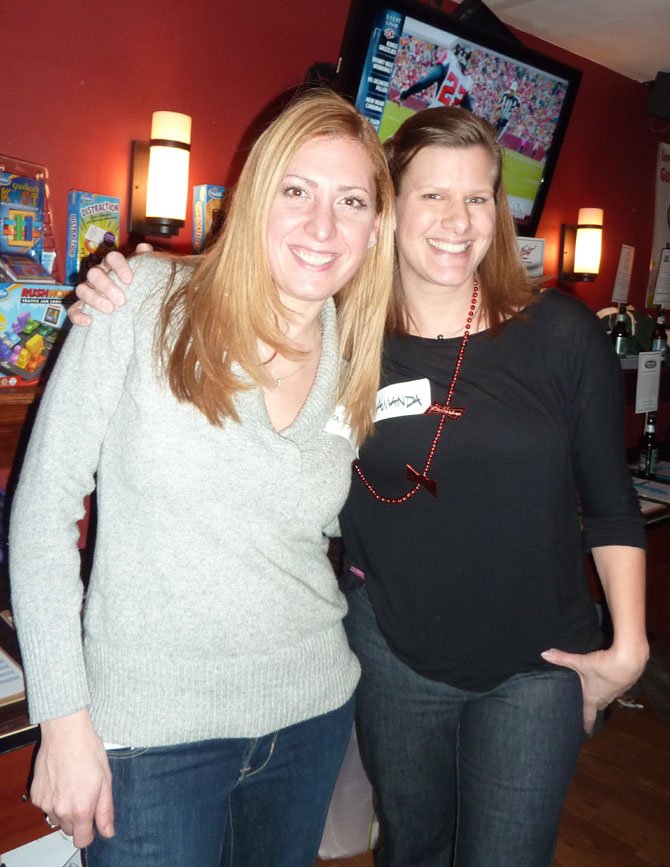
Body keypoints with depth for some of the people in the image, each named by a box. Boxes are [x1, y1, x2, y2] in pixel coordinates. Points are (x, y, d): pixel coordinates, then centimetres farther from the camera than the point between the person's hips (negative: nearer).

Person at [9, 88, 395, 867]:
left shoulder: (358, 357, -1)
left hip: (312, 714, 5)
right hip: (150, 730, -4)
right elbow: (43, 504, -11)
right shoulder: (143, 301, -13)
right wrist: (65, 718, -11)